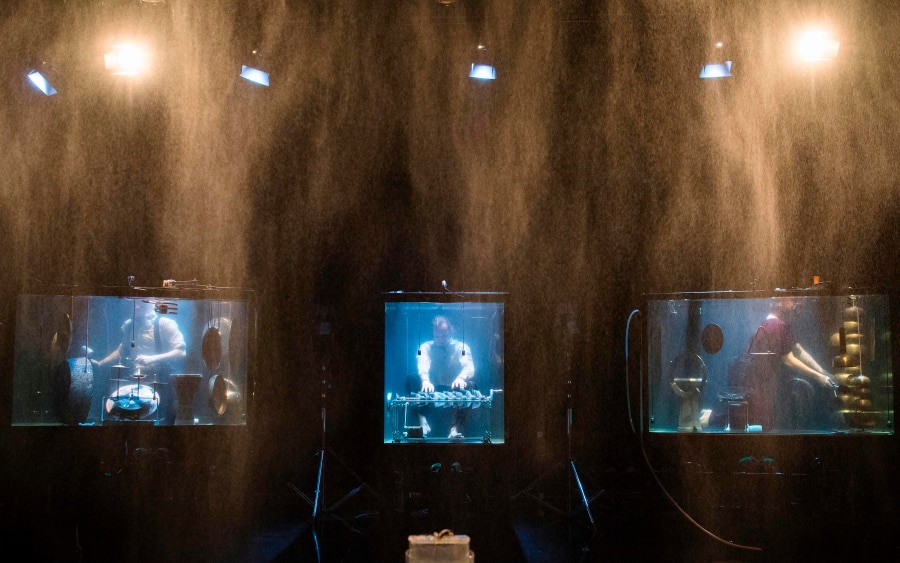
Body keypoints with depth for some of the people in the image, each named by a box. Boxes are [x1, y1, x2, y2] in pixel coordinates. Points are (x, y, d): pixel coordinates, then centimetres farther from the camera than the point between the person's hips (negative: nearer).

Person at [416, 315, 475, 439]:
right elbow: (423, 365, -18)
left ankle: (455, 429, -40)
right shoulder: (426, 347, 4)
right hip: (433, 391, 0)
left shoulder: (461, 347, 4)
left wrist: (461, 378, -41)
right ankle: (423, 423, -35)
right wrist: (425, 380, -42)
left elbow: (469, 367, -16)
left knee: (468, 385, -33)